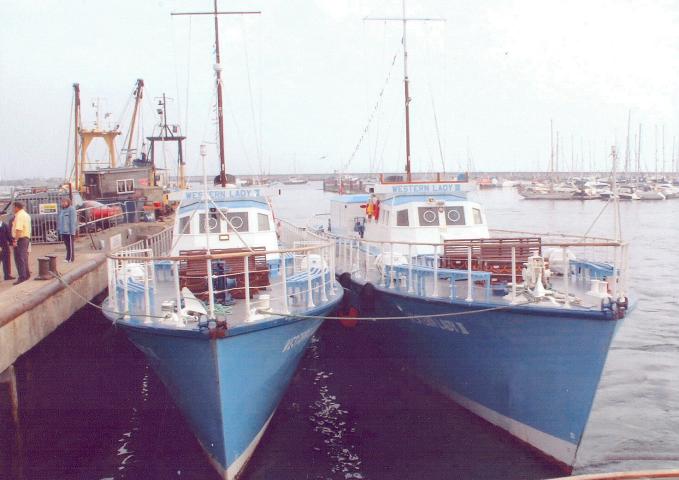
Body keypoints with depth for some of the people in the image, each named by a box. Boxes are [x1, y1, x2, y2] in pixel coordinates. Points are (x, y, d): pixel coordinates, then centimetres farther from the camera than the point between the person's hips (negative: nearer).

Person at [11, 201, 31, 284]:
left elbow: (18, 229, -26)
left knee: (19, 258, -8)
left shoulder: (19, 216, -16)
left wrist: (15, 240, -27)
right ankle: (26, 274, 27)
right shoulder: (26, 215, 16)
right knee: (24, 257, 19)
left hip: (20, 239, -10)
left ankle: (22, 277, -11)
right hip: (27, 237, 10)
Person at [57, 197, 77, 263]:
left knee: (70, 245, -2)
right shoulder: (61, 210, 17)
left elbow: (73, 221, -14)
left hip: (69, 231, -8)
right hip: (63, 231, 8)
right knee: (67, 245, 12)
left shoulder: (71, 209, -9)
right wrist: (59, 229, 13)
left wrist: (73, 231, -19)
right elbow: (59, 221, 20)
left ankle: (71, 259, 2)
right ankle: (68, 258, 18)